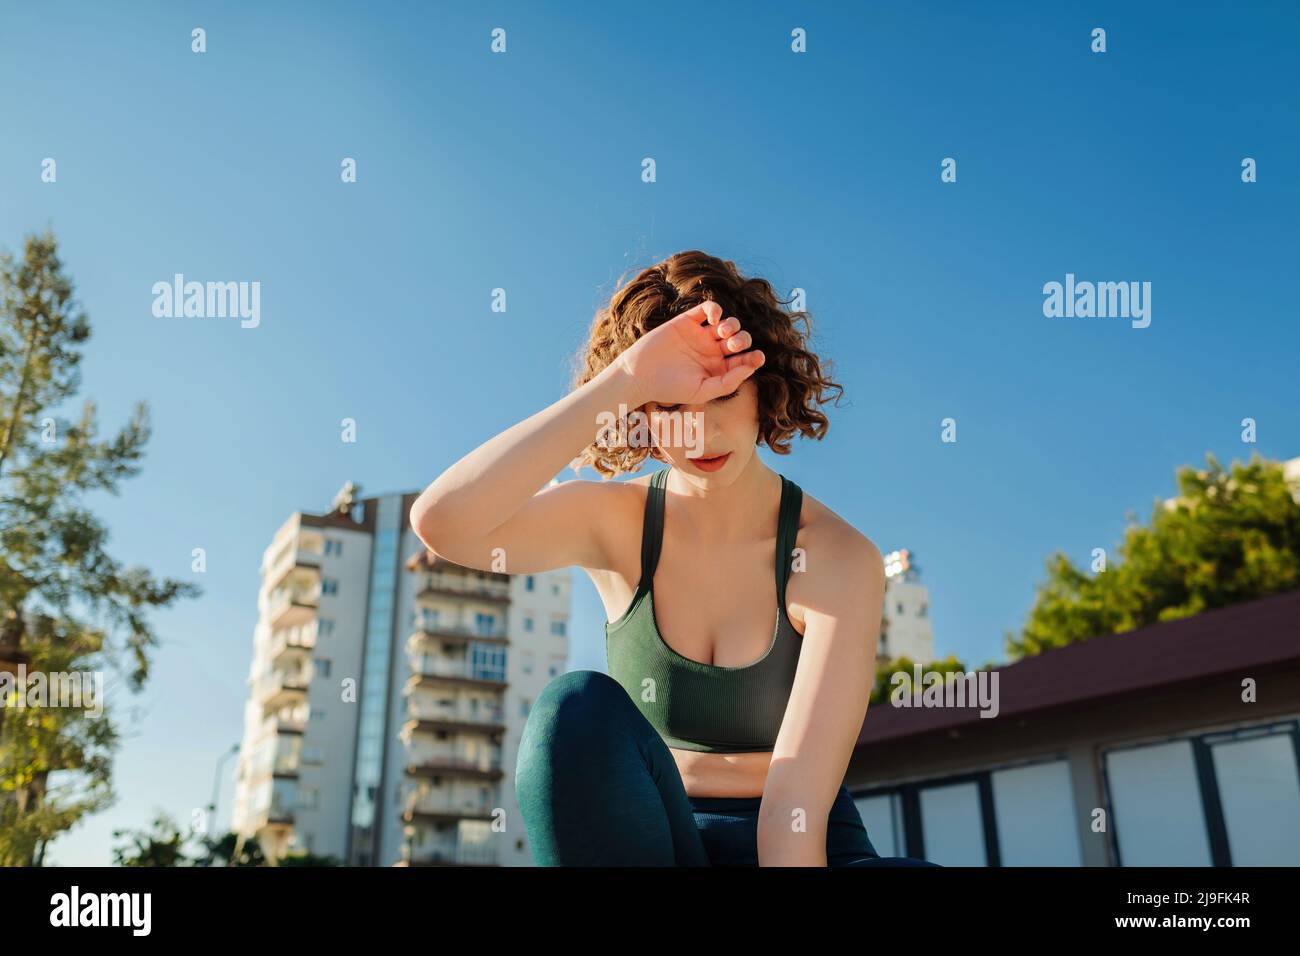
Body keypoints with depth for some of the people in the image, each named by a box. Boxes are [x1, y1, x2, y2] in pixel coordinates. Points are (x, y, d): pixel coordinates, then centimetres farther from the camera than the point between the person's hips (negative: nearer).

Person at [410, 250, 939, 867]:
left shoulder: (839, 559, -13)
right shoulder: (614, 522, -6)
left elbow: (795, 803, -22)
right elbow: (440, 520, -27)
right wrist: (625, 379, -30)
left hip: (796, 844, -1)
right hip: (640, 838, 2)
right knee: (580, 710, -31)